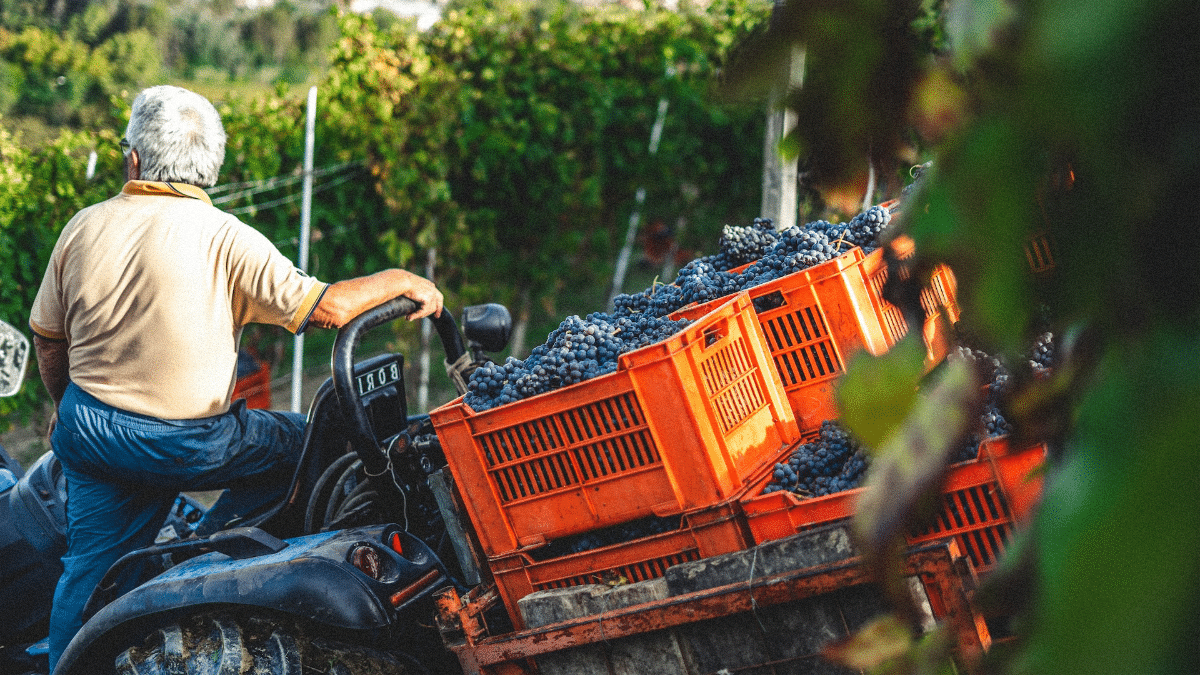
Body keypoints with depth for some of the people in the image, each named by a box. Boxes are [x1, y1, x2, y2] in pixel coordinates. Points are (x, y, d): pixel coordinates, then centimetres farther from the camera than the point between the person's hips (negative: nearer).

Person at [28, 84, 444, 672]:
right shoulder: (224, 238, -14)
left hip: (88, 429, 5)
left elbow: (48, 341, 9)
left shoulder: (85, 228, 0)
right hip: (187, 442, -5)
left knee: (89, 566, 17)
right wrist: (399, 281, -1)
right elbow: (324, 308, -17)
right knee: (300, 442, 16)